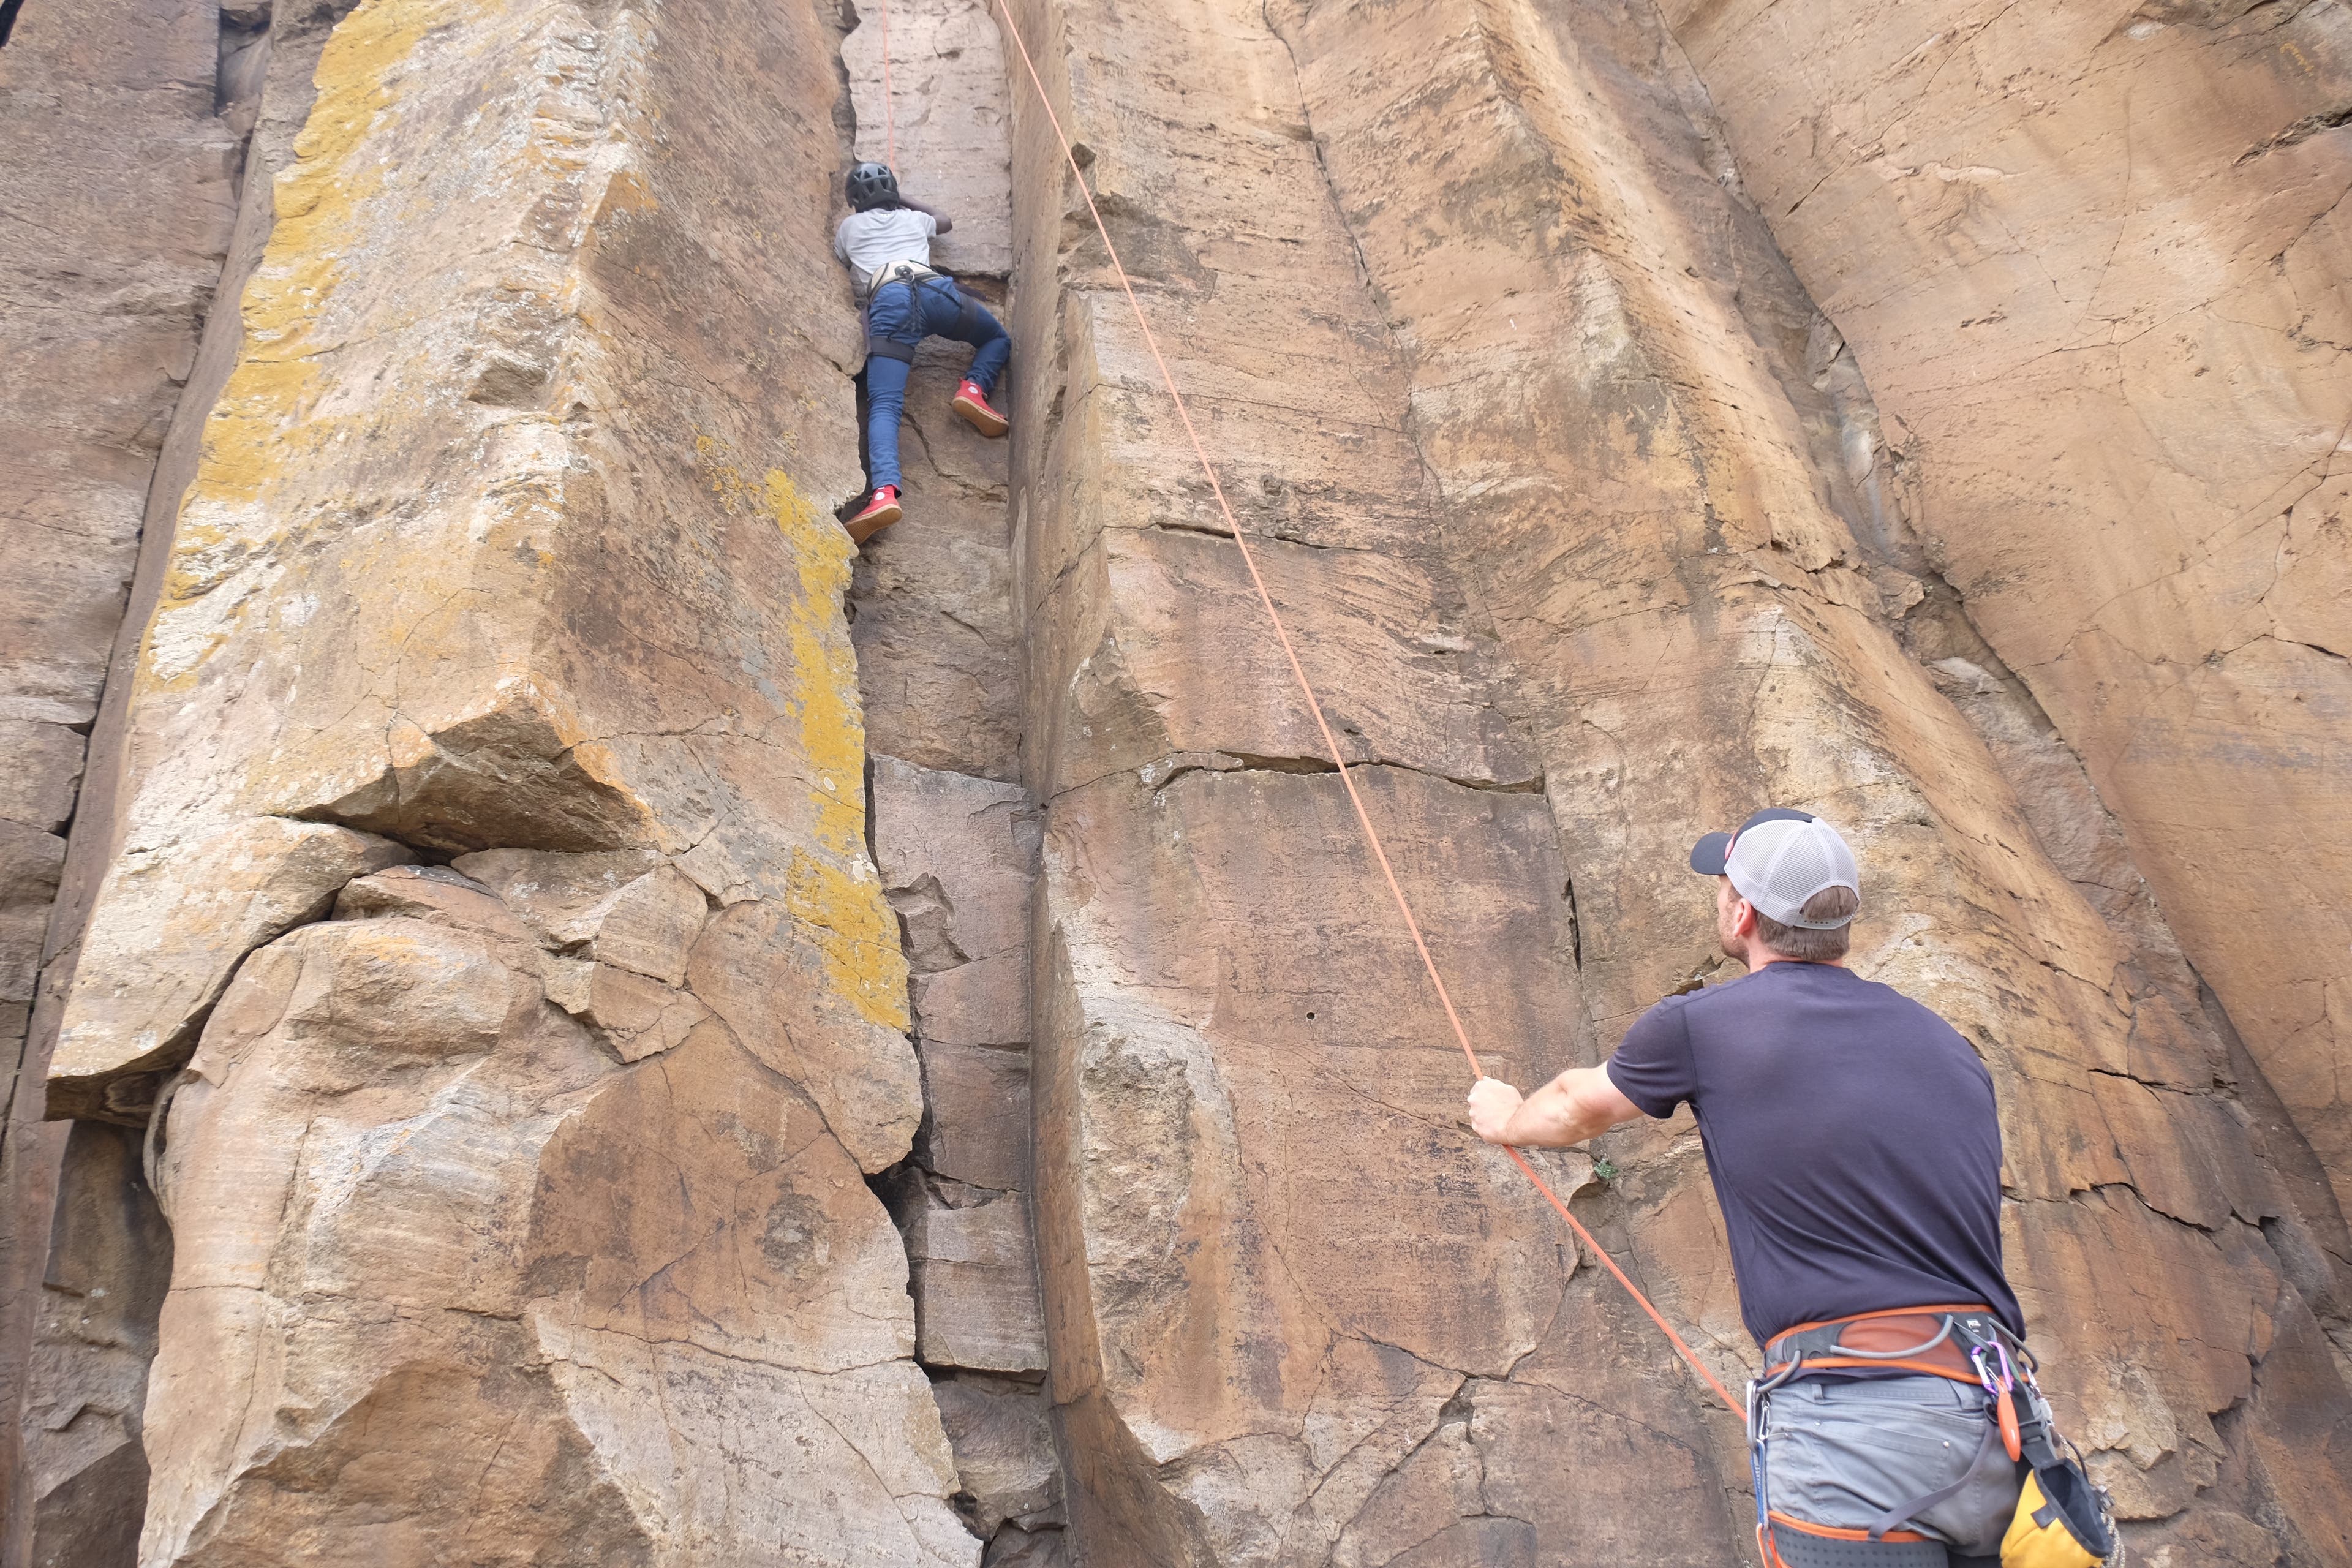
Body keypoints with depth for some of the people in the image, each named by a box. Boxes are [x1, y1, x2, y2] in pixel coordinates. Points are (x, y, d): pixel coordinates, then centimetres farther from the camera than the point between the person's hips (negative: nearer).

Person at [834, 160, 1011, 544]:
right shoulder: (913, 219, 34)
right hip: (934, 289, 2)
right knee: (997, 340, 28)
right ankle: (974, 387, -4)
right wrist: (905, 202, 70)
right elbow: (946, 222, 58)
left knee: (884, 406, -16)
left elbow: (842, 260, 51)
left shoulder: (849, 227, 29)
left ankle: (884, 491, -42)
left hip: (887, 300, -1)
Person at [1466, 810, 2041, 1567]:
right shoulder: (1947, 1046, 16)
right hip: (1996, 1420, 6)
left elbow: (1577, 1108, 23)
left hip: (1857, 1428, -6)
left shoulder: (1700, 1026, 2)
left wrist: (1509, 1118, 46)